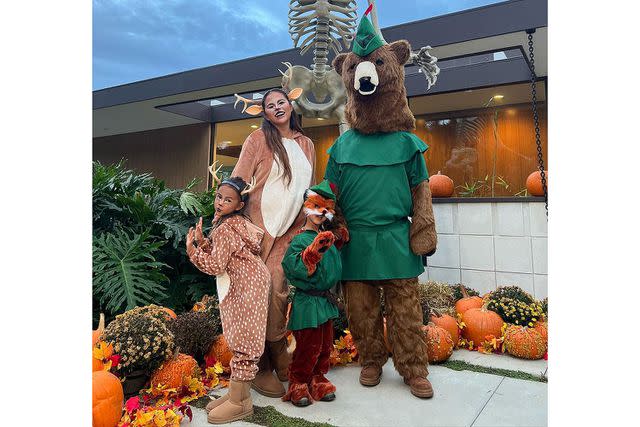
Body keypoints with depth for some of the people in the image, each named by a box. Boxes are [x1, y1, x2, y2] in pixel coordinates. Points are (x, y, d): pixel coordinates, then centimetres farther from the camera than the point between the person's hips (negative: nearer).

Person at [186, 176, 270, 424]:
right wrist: (201, 242, 1)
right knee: (239, 340, 16)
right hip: (241, 286, 11)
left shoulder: (225, 228, -19)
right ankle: (237, 392, 27)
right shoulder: (231, 222, 11)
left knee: (242, 341, -2)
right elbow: (220, 255, 14)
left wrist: (192, 251, -13)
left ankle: (239, 403, 9)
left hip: (246, 289, -11)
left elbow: (216, 266, -19)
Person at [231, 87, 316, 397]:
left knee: (278, 291, -4)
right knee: (264, 291, -9)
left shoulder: (306, 145, 17)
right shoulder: (258, 139, 2)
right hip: (261, 228, -3)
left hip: (291, 230, 4)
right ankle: (262, 366, 5)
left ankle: (278, 356, 14)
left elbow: (310, 189, 22)